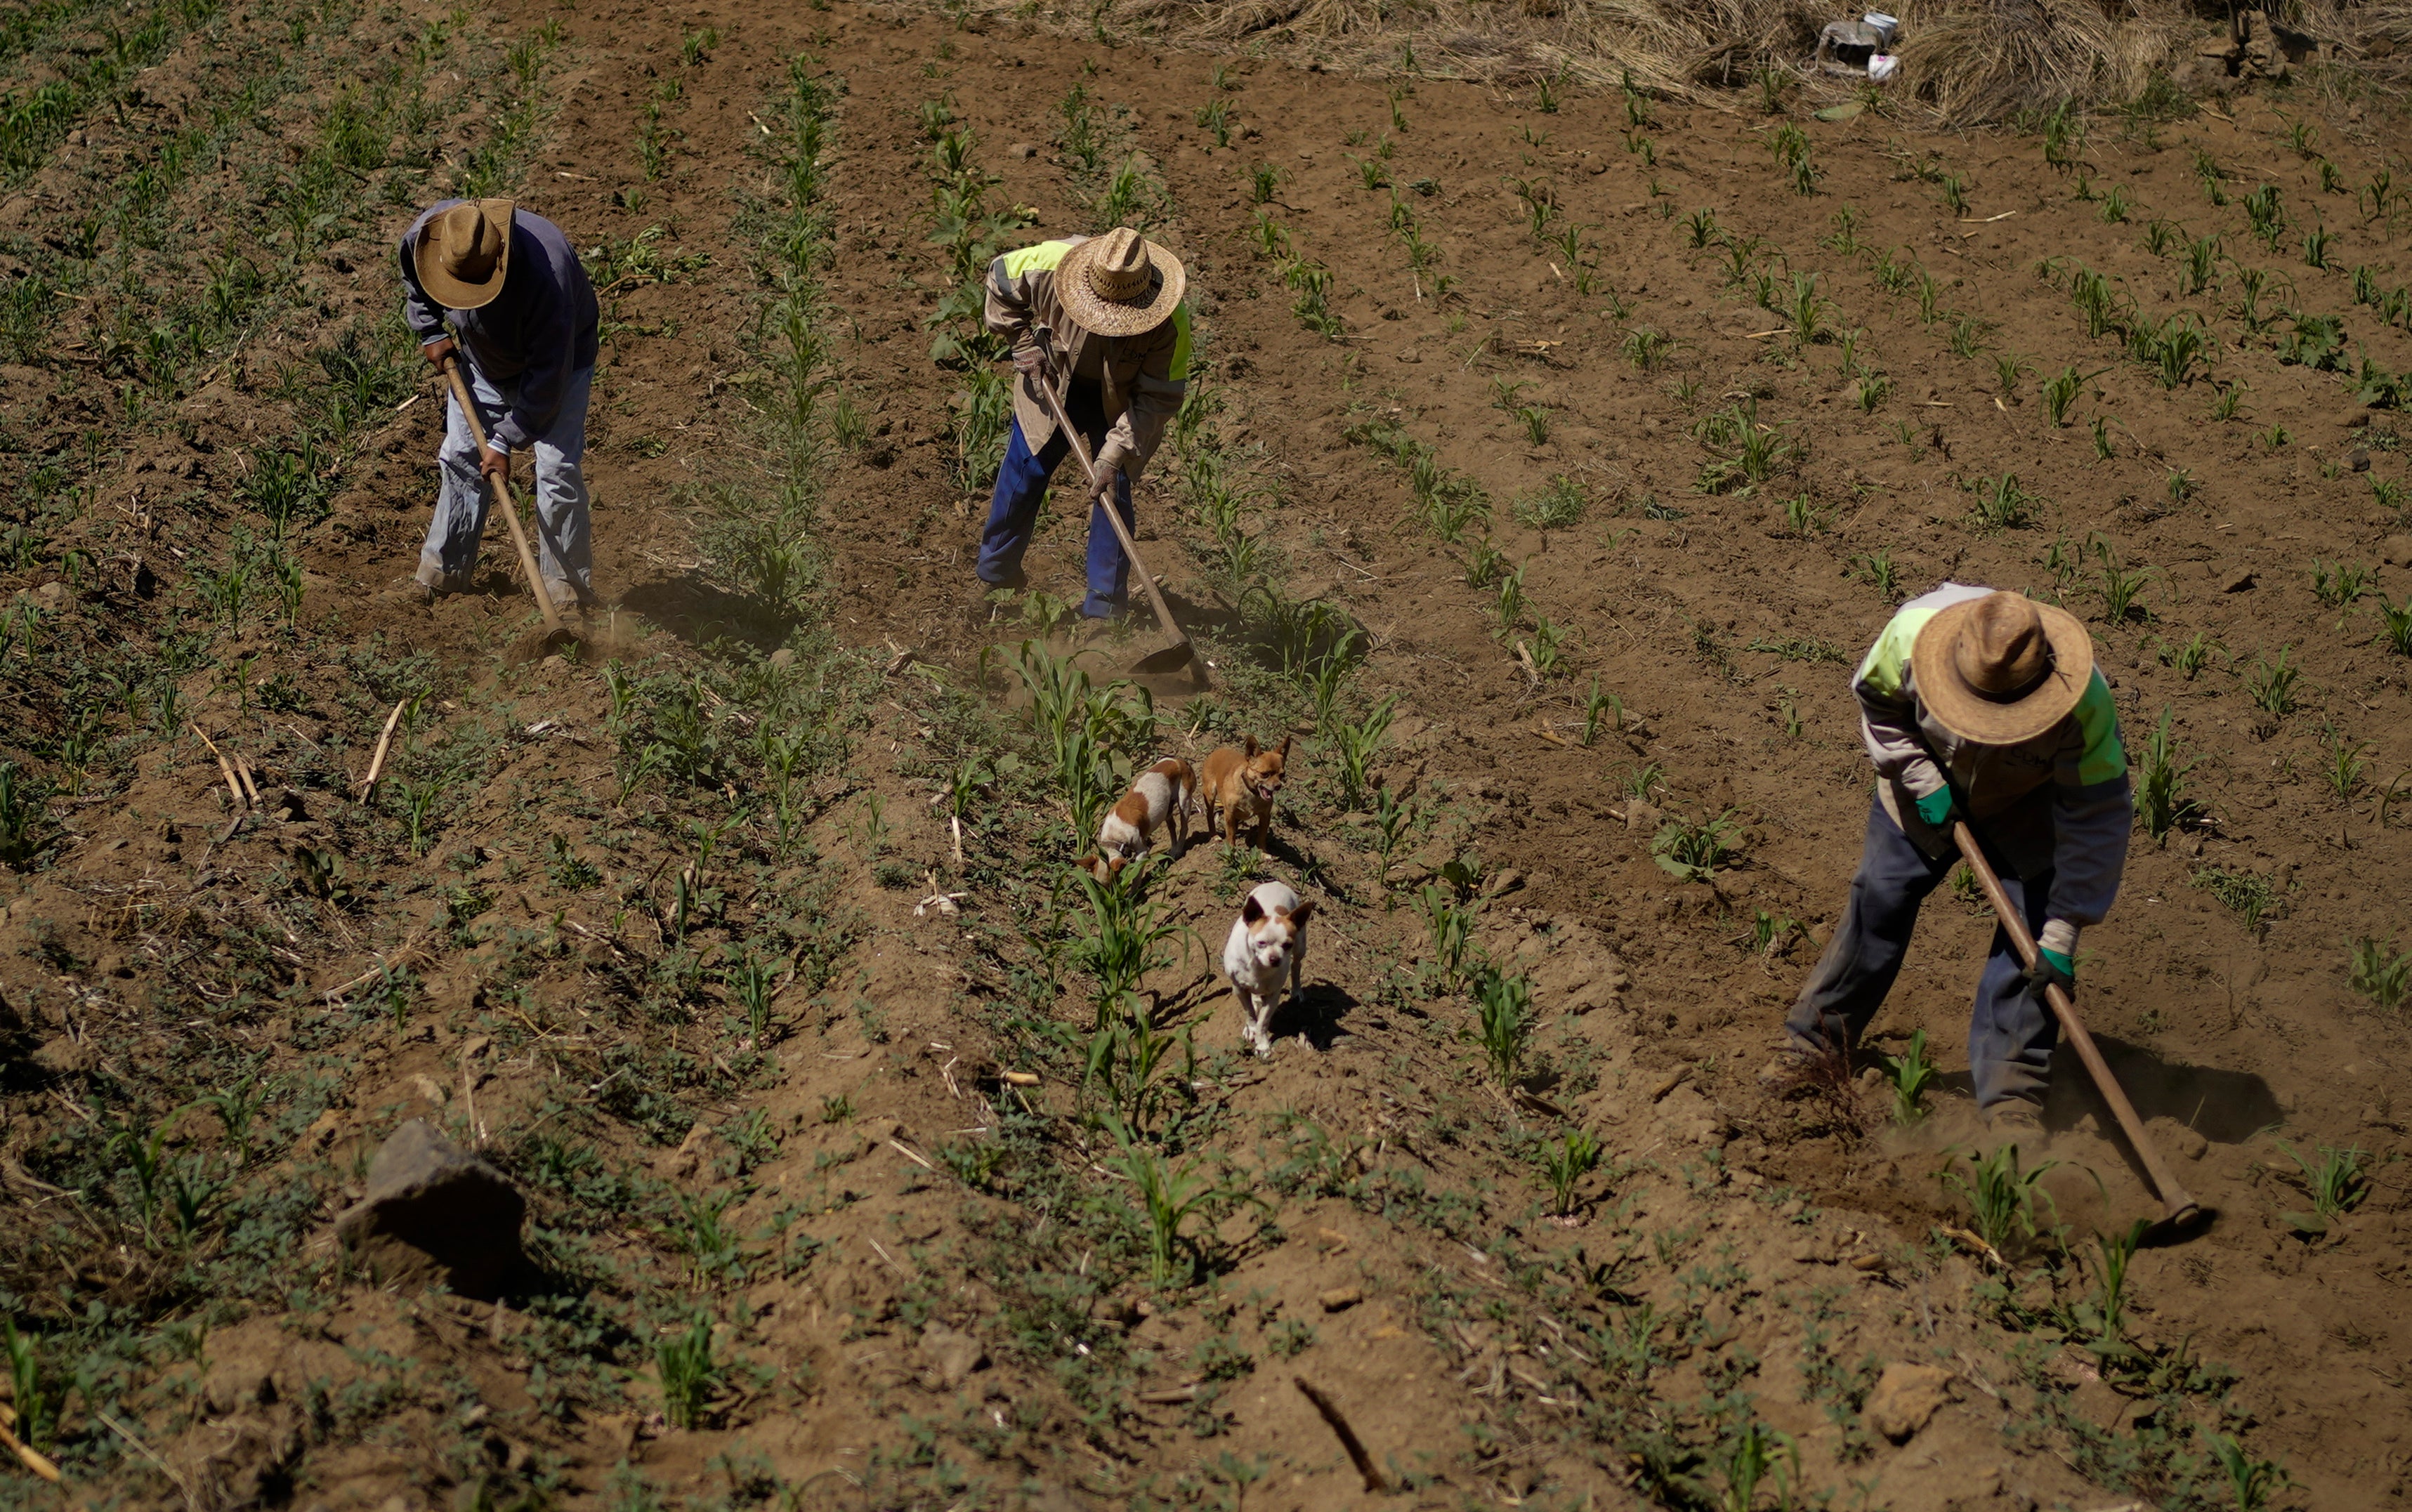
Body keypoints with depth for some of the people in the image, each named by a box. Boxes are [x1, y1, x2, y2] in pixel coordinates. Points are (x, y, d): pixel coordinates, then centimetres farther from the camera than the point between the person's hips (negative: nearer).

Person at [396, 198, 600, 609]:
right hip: (481, 360, 5)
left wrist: (506, 441, -31)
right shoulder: (425, 234, -27)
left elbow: (547, 373, -34)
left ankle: (568, 590, -3)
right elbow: (413, 281, 2)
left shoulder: (547, 271, -43)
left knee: (558, 471, -13)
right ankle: (441, 572, 20)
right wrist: (430, 333, -5)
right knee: (461, 460, 7)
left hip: (558, 360, -5)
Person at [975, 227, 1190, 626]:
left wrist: (1113, 454, -31)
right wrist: (1026, 343, -14)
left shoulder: (1170, 322, -35)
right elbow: (1000, 279, -11)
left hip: (1119, 403, -1)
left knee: (1112, 492, -5)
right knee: (1022, 475, 6)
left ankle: (1104, 611, 8)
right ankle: (994, 578, 28)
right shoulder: (1052, 265, -33)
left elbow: (1159, 396, -25)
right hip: (1051, 385, 1)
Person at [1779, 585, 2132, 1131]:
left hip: (2028, 806, -2)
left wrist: (2062, 936, -32)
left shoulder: (2083, 703, -40)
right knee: (1880, 901, 4)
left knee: (2030, 932, -12)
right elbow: (1875, 699, -12)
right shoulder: (1915, 631, -36)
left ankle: (2011, 1091, -4)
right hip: (1928, 783, 2)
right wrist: (1921, 779, -21)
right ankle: (1814, 1041, 20)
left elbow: (2098, 820, -32)